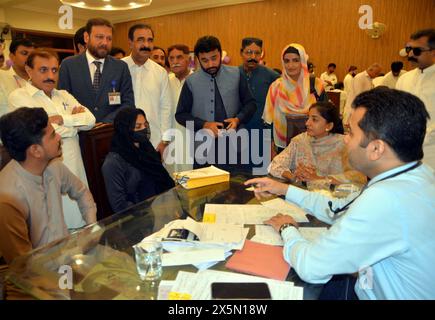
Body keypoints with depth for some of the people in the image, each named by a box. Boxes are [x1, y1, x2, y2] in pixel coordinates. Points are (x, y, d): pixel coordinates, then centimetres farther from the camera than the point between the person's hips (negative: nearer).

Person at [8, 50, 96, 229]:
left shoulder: (64, 95, 16)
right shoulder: (19, 97, -3)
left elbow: (90, 120, 3)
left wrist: (62, 119, -12)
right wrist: (75, 120, -3)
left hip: (76, 171, 6)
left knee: (80, 225, 11)